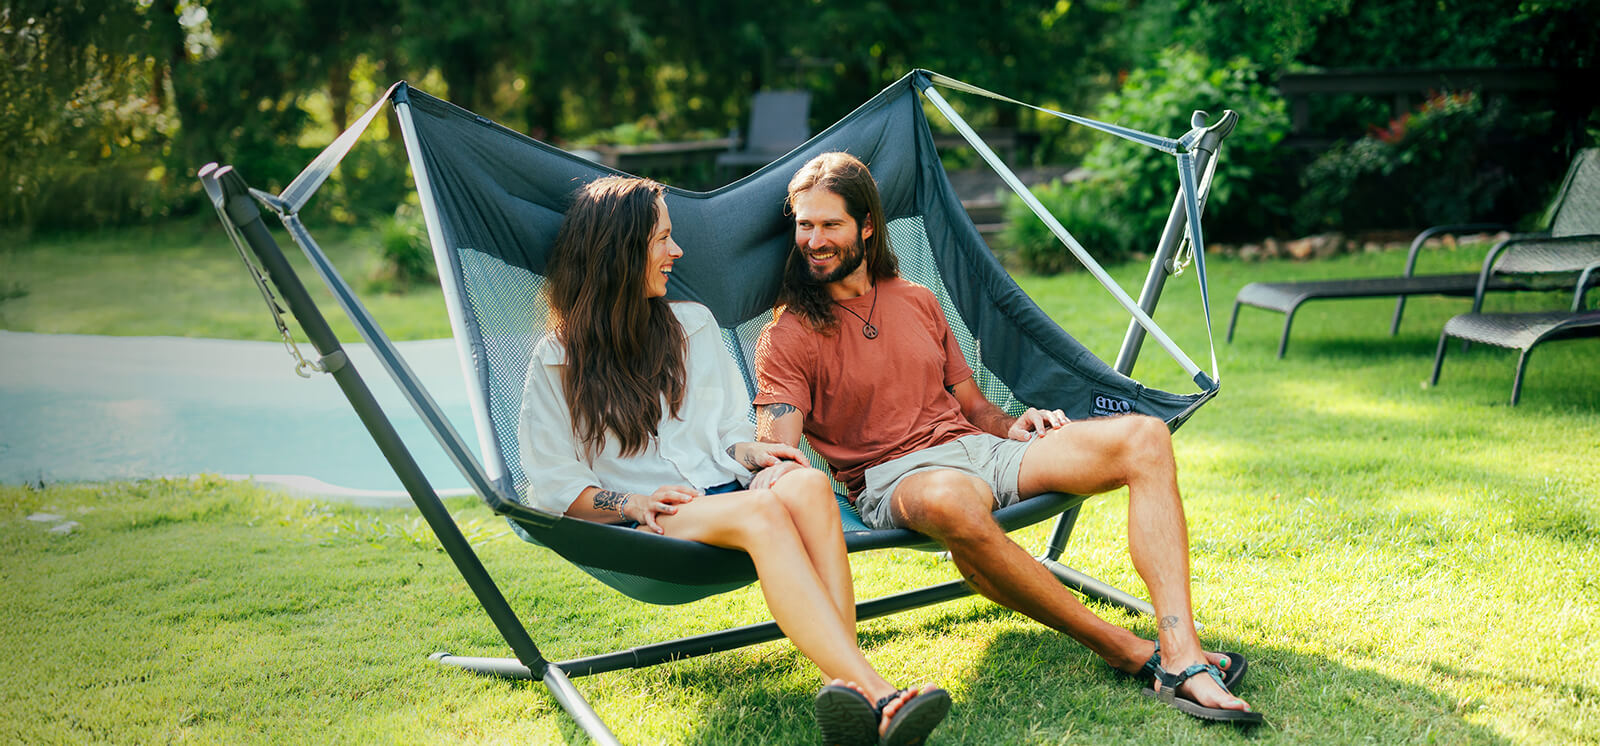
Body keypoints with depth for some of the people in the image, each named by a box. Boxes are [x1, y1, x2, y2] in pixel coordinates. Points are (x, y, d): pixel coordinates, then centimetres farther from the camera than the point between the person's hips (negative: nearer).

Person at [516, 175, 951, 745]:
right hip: (650, 526, -4)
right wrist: (635, 504, -11)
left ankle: (848, 690, -51)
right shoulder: (556, 361, 9)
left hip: (727, 493, 4)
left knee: (808, 485, -33)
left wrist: (751, 452, -2)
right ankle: (878, 696, -53)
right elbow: (553, 485, 5)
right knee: (760, 512, -37)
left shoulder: (694, 325, 23)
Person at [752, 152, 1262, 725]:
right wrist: (780, 473, -30)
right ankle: (1126, 651, -30)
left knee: (1143, 437, -17)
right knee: (953, 504, -45)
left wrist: (1012, 427, 3)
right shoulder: (787, 338, 5)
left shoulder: (917, 301, 21)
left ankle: (1181, 660, -33)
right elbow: (776, 454, -6)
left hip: (978, 447, 6)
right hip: (892, 479, -6)